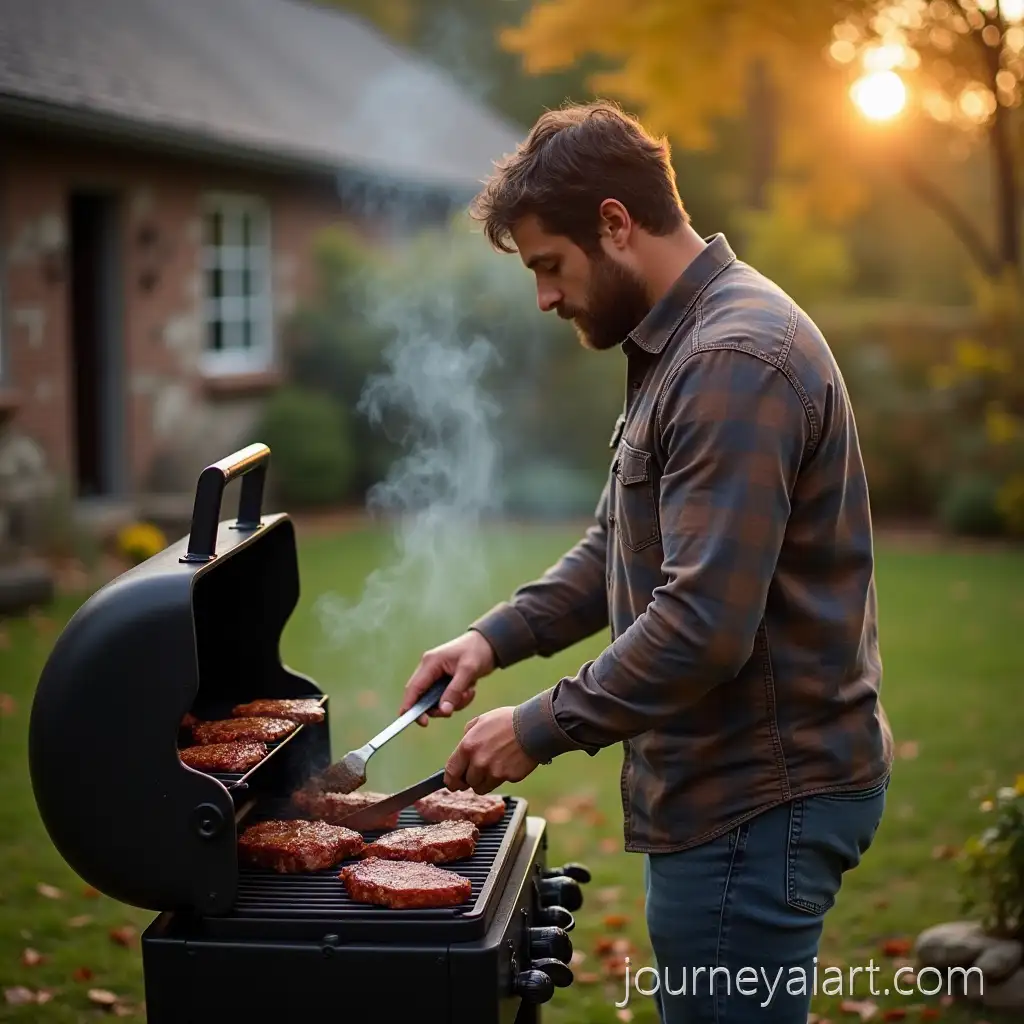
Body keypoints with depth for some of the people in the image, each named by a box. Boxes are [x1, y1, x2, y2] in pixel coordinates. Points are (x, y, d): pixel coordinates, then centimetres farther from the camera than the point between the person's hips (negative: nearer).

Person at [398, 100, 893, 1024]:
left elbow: (705, 626, -27)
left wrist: (541, 729, -18)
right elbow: (618, 548, 19)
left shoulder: (735, 360, -21)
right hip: (730, 783, 10)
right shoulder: (681, 343, 13)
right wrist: (496, 637, 6)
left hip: (758, 800, -10)